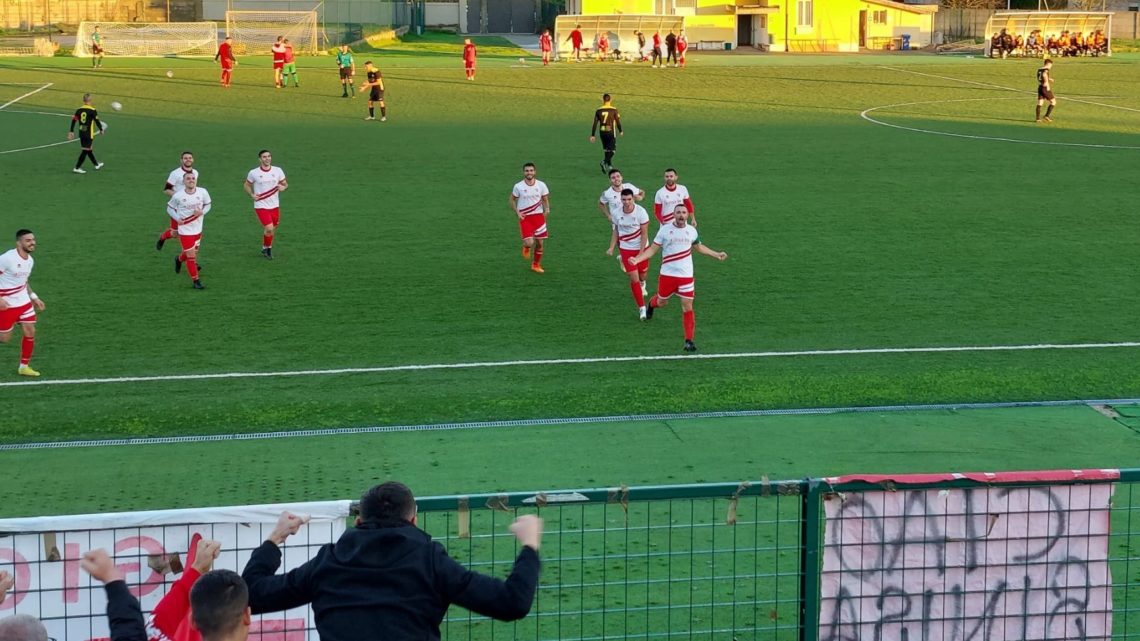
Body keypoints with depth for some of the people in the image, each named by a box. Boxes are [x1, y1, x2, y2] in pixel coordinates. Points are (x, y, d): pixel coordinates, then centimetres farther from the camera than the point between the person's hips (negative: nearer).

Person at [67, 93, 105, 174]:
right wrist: (101, 129, 7)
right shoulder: (92, 111, -12)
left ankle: (96, 164, 36)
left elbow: (74, 120, 1)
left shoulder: (79, 110, 3)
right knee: (85, 150, -2)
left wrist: (71, 131, 6)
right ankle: (77, 168, -5)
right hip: (89, 134, -6)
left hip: (81, 133, 7)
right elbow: (97, 121, -9)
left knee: (89, 149, 19)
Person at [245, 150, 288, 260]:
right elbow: (247, 185, 9)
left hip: (274, 206, 4)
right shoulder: (253, 173, -6)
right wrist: (252, 195, -8)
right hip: (261, 206, -4)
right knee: (269, 228, -16)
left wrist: (283, 187, -14)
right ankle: (266, 248, 8)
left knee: (273, 230, 12)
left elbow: (285, 184, 9)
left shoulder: (278, 171, -1)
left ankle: (265, 248, 35)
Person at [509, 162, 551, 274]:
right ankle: (526, 247, 22)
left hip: (538, 216, 3)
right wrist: (517, 212, -6)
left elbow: (545, 200, 9)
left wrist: (547, 209, -11)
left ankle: (536, 265, 27)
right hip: (524, 218, -3)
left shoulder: (541, 185, -1)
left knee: (540, 243, 5)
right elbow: (512, 200, 7)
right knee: (529, 243, -17)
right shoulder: (518, 186, -5)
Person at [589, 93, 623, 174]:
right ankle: (604, 162, -21)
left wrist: (592, 135, 3)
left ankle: (609, 165, 25)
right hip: (611, 132, -4)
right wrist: (620, 131, 14)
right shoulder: (614, 110, -8)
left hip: (602, 132, 4)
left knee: (606, 149, 19)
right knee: (612, 150, 1)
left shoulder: (598, 111, 0)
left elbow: (595, 123, 0)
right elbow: (618, 122, -4)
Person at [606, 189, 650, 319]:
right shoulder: (617, 213, -9)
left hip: (641, 247, -1)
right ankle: (641, 308, 3)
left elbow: (644, 233, -15)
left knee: (642, 273, 15)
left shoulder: (641, 212, -19)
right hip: (626, 249, 1)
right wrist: (611, 247, -1)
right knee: (634, 278, -6)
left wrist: (641, 252, -19)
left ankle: (642, 283, 56)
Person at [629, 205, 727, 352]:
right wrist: (637, 259, -18)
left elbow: (698, 247, 21)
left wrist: (716, 254, 21)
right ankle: (651, 305, 54)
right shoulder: (665, 230, -7)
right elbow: (653, 249, -5)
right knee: (661, 302, 15)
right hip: (667, 274, -1)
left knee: (687, 308, -5)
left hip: (686, 275, 1)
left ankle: (689, 341, 1)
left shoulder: (691, 230, 2)